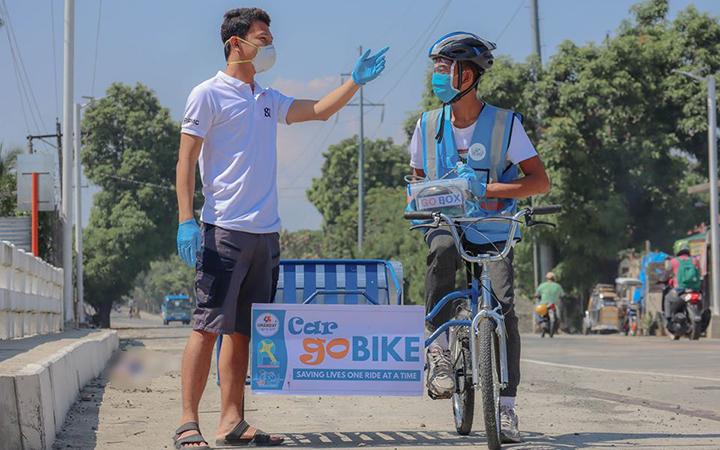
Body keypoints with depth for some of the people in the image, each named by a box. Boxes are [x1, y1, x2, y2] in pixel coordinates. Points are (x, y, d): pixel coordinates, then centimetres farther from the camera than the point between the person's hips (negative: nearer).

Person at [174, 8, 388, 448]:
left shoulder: (267, 99, 19)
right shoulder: (209, 94, -2)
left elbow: (319, 110, 25)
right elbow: (186, 159, -5)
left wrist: (355, 82, 11)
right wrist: (186, 221, -13)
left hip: (265, 231, 7)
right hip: (225, 230, -7)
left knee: (243, 330, 8)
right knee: (208, 326, -10)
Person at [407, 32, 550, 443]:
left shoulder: (505, 123, -8)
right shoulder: (429, 126, 2)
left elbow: (541, 181, -10)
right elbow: (418, 178, 18)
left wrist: (485, 187, -21)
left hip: (492, 232, -1)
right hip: (446, 224, 1)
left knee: (503, 305, -19)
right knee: (442, 249, -36)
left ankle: (507, 407, -8)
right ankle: (439, 351, -27)